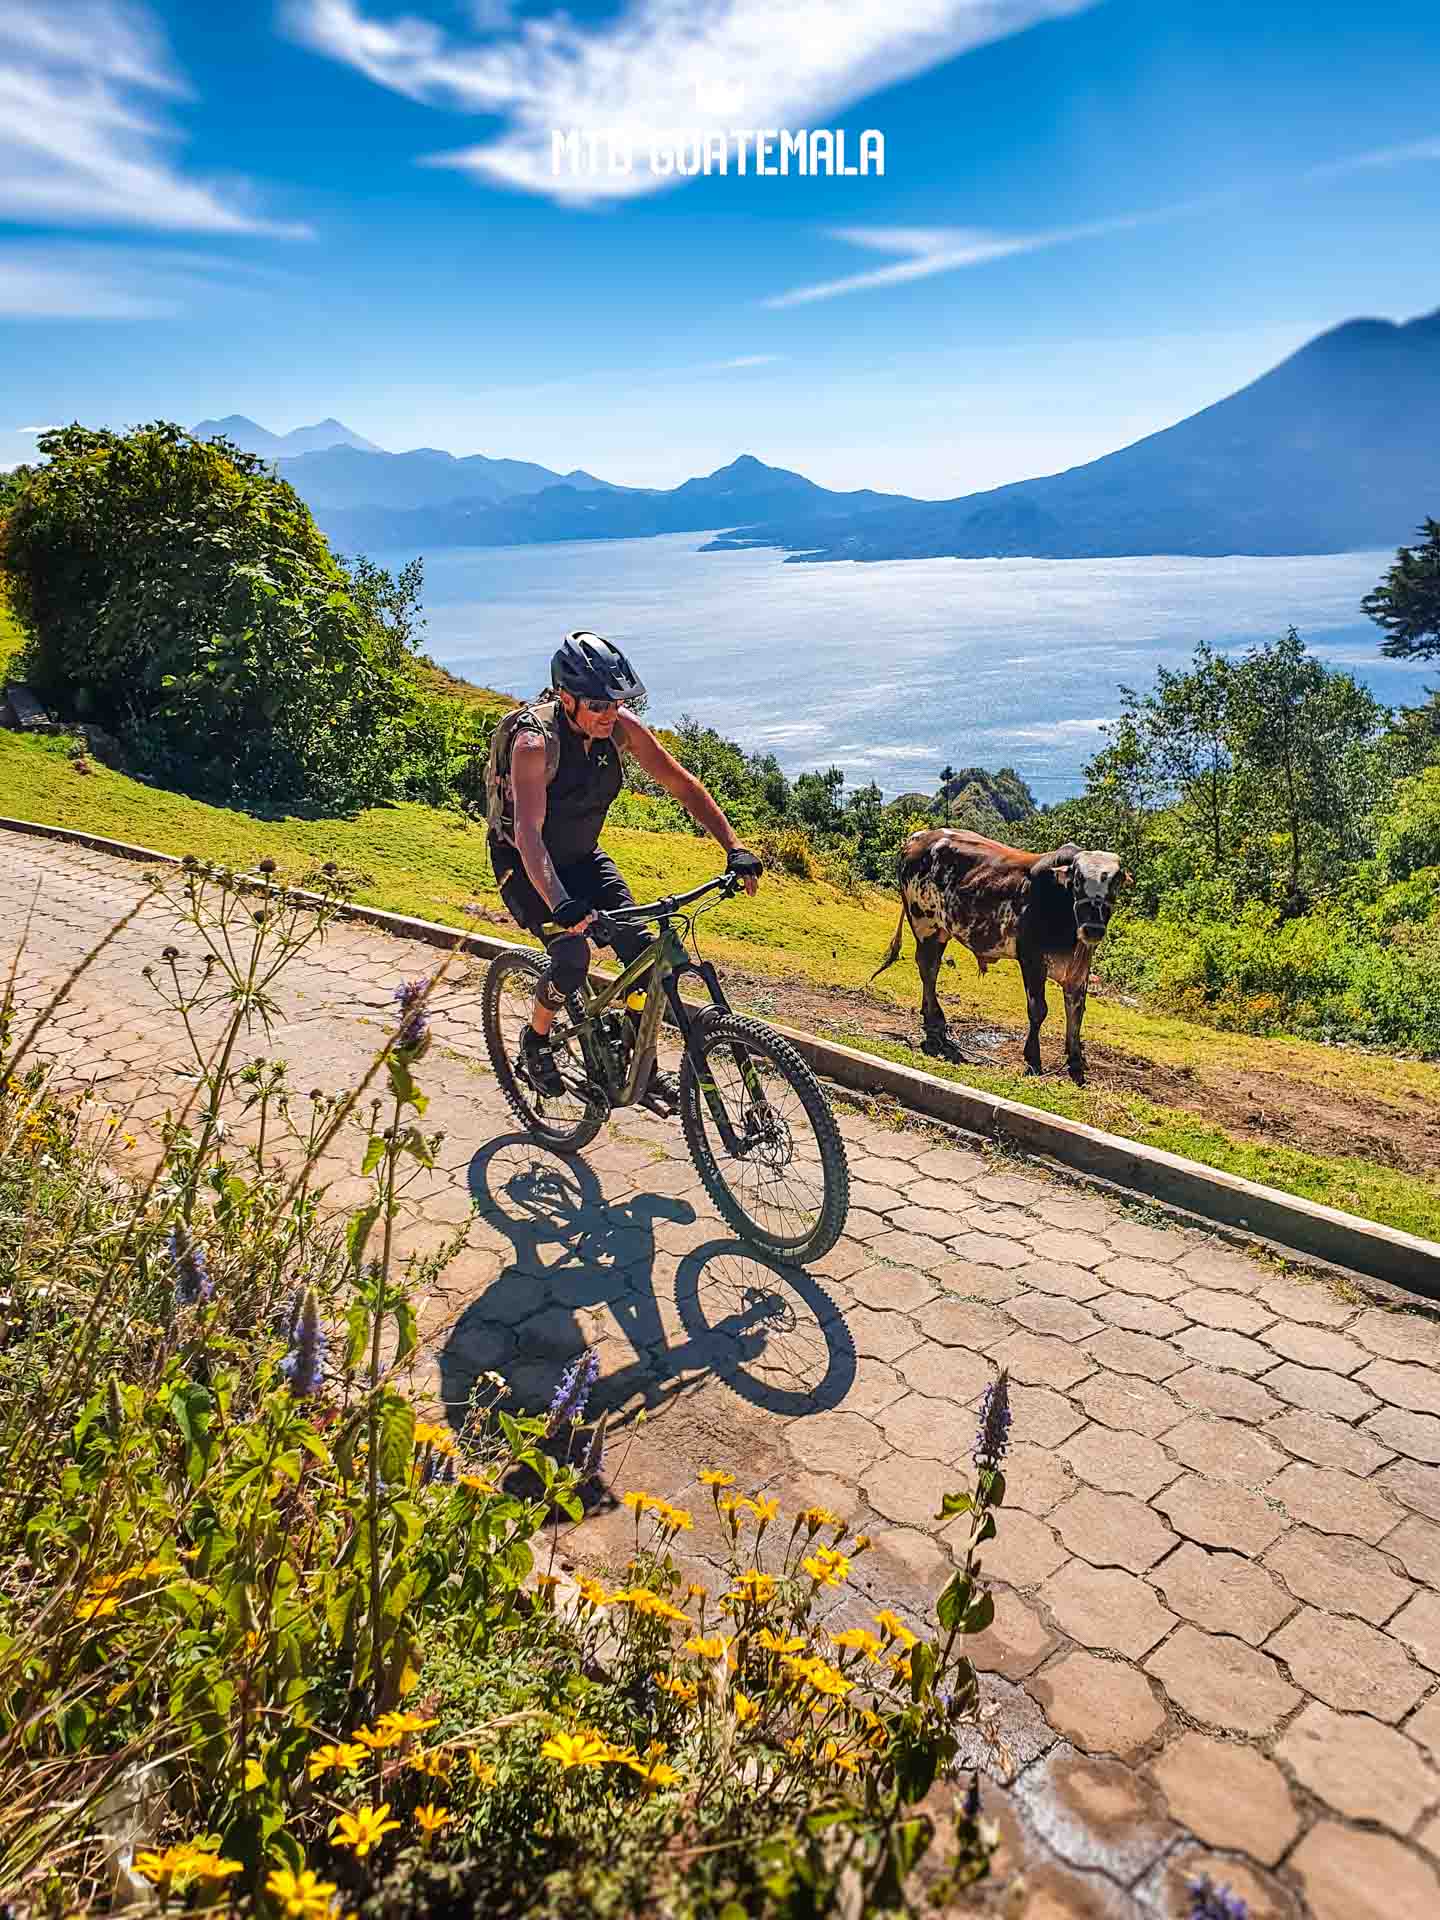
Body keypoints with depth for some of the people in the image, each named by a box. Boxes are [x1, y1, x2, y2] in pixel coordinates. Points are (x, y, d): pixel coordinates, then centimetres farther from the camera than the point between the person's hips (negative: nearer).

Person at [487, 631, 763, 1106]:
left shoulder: (621, 726, -17)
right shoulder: (535, 741, -32)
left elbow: (682, 784, -12)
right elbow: (529, 833, -42)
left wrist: (734, 849, -22)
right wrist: (559, 904, -58)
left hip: (582, 857, 5)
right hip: (525, 866, -5)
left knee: (644, 950, -10)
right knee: (572, 954, -26)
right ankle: (535, 1041, 3)